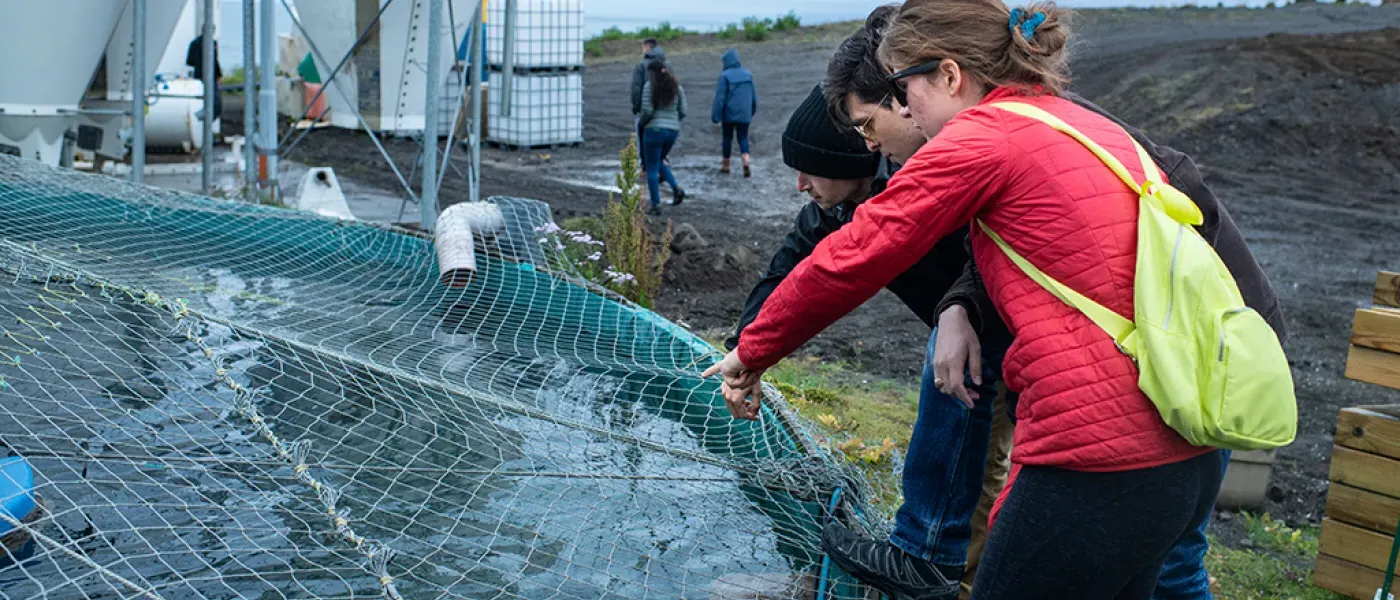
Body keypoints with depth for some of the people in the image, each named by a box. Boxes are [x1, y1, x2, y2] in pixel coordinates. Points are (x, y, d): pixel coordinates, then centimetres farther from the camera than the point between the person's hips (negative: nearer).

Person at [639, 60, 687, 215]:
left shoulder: (649, 87, -8)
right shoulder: (678, 88, 6)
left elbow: (647, 111, -15)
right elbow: (682, 112, 5)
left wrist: (641, 123, 4)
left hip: (655, 129, -5)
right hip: (673, 130, 5)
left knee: (652, 168, 5)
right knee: (659, 160, 26)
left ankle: (656, 205, 4)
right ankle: (676, 188, 6)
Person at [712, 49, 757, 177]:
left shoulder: (725, 76, -11)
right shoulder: (748, 74, 5)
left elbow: (719, 97, -13)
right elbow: (754, 96, 11)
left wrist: (715, 115, -9)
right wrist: (752, 111, 23)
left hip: (729, 114, -3)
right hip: (744, 114, 3)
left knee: (727, 137, 12)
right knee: (743, 138, 7)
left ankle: (726, 164, 21)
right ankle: (746, 162, -16)